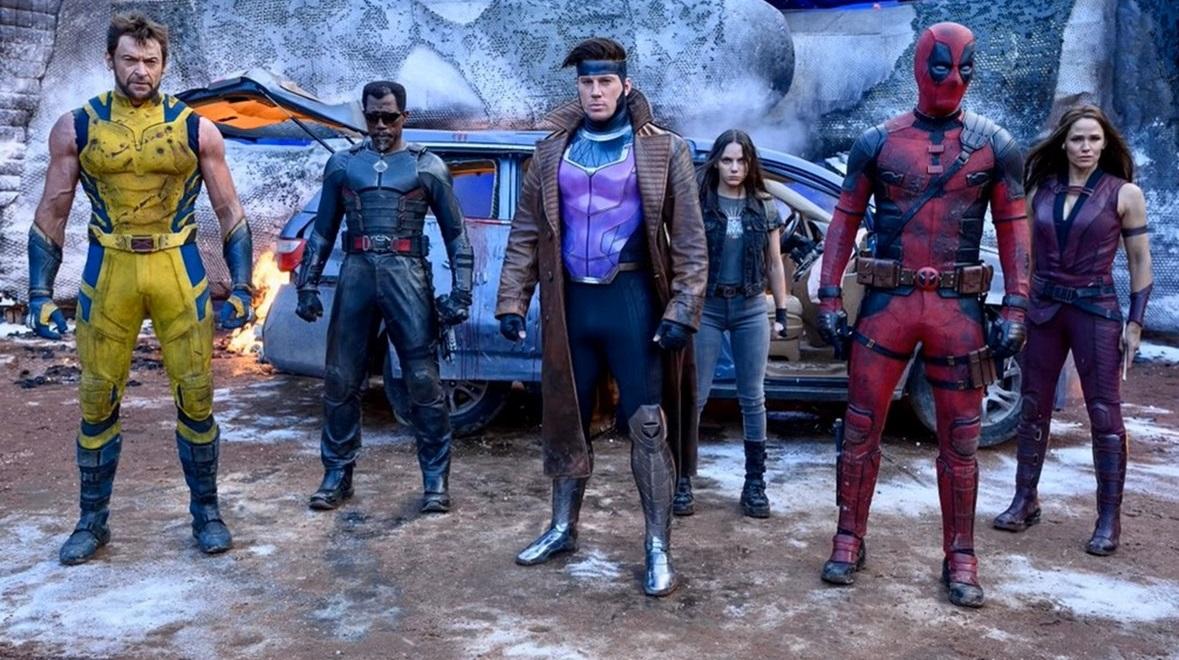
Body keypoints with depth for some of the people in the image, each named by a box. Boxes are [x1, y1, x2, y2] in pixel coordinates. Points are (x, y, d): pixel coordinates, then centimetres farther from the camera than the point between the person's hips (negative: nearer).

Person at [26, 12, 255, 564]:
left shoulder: (196, 130, 1)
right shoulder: (75, 128, 3)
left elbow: (230, 213, 5)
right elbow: (50, 217, 6)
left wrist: (241, 287, -3)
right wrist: (40, 293, -1)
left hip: (179, 271, -1)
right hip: (107, 273, 1)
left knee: (195, 397, 2)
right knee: (97, 401, 7)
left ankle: (206, 512, 19)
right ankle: (92, 521, 23)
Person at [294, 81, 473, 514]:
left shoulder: (428, 167, 5)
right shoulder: (342, 165, 12)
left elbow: (455, 234, 5)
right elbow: (323, 232, 14)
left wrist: (460, 292, -4)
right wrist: (308, 285, 6)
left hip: (407, 276, -3)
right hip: (356, 275, 3)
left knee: (423, 381, -3)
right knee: (340, 380, 5)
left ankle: (436, 479, 9)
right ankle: (337, 474, 19)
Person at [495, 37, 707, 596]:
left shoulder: (663, 150, -2)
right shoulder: (552, 153, 8)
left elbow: (689, 239, -4)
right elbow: (525, 234, 9)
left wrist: (682, 311, -12)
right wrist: (512, 300, 1)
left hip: (632, 300, -4)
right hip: (570, 302, 4)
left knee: (648, 425, -3)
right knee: (566, 420, 13)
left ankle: (658, 548, 6)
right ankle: (563, 528, 29)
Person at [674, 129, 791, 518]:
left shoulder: (764, 207, 7)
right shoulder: (699, 202, -1)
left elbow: (774, 264, 12)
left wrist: (782, 312, 8)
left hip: (751, 309, 2)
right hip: (706, 307, -2)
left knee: (752, 398, 6)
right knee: (695, 397, 0)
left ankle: (754, 483, 15)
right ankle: (682, 480, 8)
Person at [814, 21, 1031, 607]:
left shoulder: (996, 146, 4)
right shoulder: (877, 142, 4)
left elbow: (1013, 229, 5)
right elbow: (845, 220, 6)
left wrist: (1014, 310, -2)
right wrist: (829, 298, 0)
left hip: (959, 308, 0)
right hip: (886, 301, 0)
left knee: (960, 441, 6)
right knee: (861, 429, 5)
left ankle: (960, 558, 18)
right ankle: (849, 541, 19)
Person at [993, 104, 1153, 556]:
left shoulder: (1124, 193, -2)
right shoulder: (1041, 189, 6)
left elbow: (1140, 264, 1)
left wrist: (1134, 323, -4)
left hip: (1096, 311, -3)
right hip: (1043, 308, 4)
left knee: (1104, 414, -2)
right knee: (1033, 409, 9)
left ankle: (1109, 519, 7)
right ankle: (1025, 501, 21)